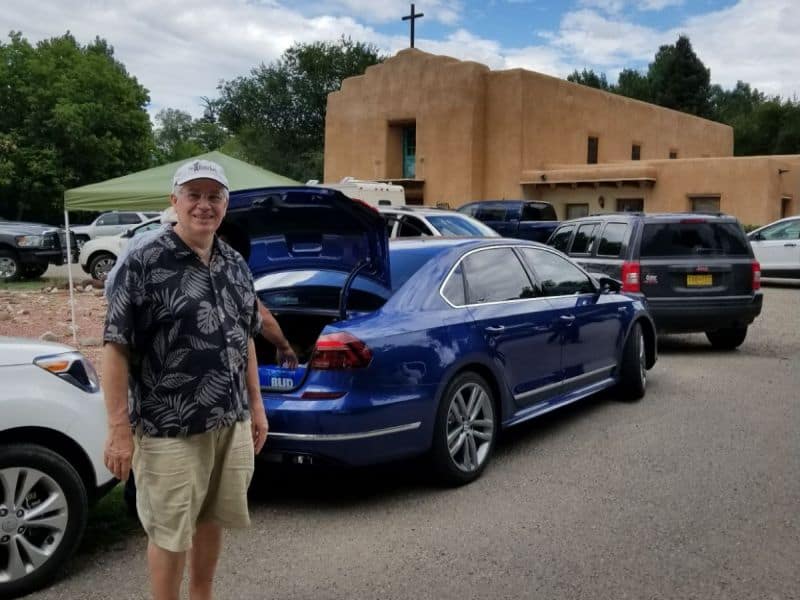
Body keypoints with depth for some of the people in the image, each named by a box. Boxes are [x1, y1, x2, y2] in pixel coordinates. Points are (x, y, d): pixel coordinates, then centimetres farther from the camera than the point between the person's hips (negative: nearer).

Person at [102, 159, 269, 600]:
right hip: (170, 430, -6)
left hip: (232, 422, 6)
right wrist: (119, 428, -17)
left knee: (212, 519, 20)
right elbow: (116, 348, -14)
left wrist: (256, 404, 14)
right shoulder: (143, 264, -12)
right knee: (170, 532, 6)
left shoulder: (236, 265, 8)